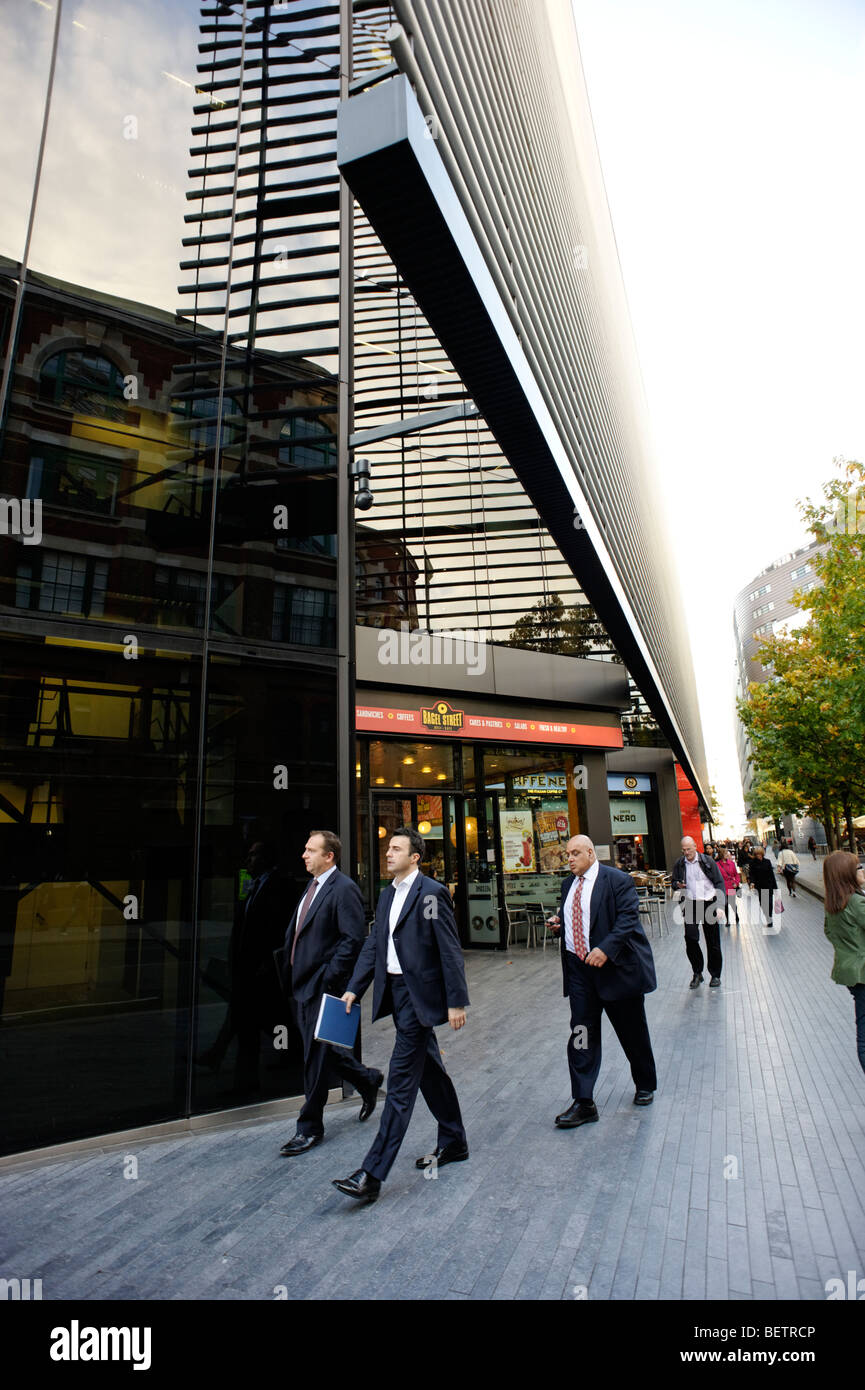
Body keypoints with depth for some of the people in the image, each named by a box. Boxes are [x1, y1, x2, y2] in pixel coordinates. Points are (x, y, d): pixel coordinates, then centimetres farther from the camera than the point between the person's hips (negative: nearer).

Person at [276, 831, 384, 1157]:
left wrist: (329, 978, -20)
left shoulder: (343, 889, -16)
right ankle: (367, 1080, 38)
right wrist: (289, 970, 11)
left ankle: (309, 1127, 20)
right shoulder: (312, 886, 13)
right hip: (301, 984, 9)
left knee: (316, 1056, 4)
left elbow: (353, 939, -20)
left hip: (322, 987, -9)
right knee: (318, 1051, 18)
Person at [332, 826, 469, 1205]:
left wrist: (456, 1002, -14)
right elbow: (373, 945, 13)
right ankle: (453, 1142, 37)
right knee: (428, 1069, 20)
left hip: (419, 994, -8)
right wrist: (354, 989, 6)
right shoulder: (387, 895, 11)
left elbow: (450, 951, -13)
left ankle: (372, 1174, 0)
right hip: (394, 991, 8)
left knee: (401, 1081, -5)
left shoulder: (431, 893, -14)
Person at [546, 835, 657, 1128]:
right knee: (581, 1033, 1)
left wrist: (605, 949, -28)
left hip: (616, 966, -5)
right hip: (579, 968, 5)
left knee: (633, 1032, 14)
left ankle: (645, 1085, 38)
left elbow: (628, 918, -19)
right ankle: (583, 1103, 8)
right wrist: (557, 923, -1)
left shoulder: (618, 880, -11)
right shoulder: (568, 883, 10)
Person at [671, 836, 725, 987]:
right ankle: (697, 972, 7)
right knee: (690, 938, -10)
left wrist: (720, 905, -9)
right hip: (690, 904, 1)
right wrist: (677, 885, -9)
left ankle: (715, 975, 20)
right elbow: (674, 883, 17)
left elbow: (719, 883, 0)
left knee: (713, 941, 5)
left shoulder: (707, 861, -2)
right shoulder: (679, 864, 5)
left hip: (709, 903, -1)